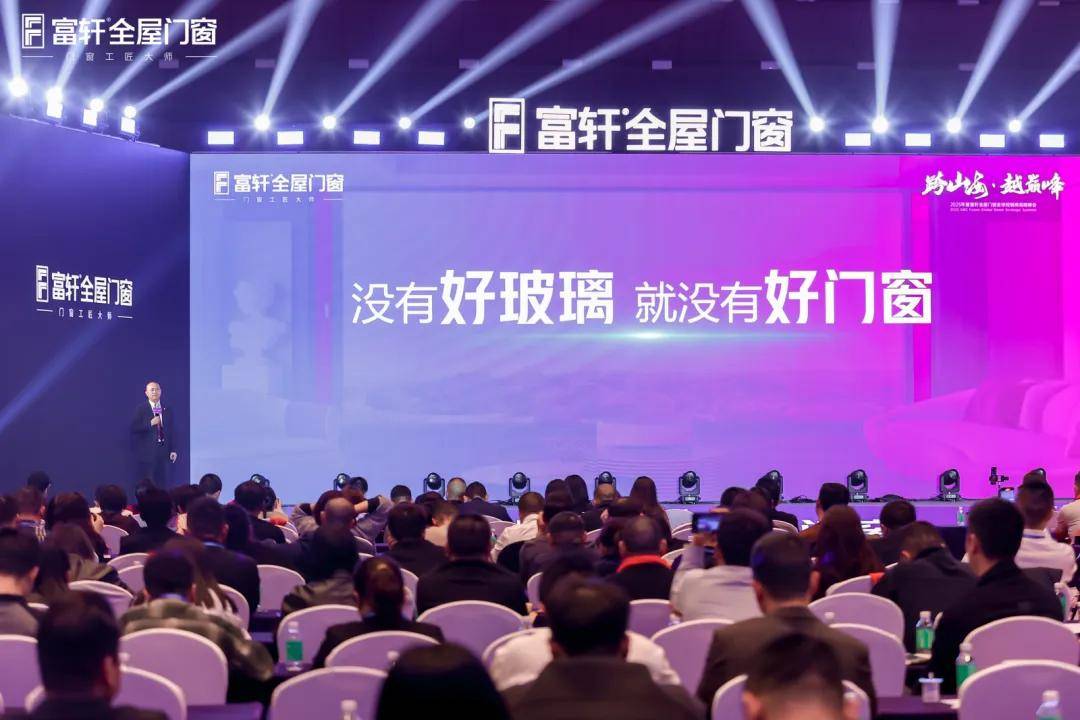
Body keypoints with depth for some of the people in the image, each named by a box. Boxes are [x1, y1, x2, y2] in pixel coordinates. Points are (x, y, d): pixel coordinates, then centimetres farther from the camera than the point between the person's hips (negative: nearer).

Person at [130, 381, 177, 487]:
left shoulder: (167, 410, 11)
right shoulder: (141, 409, 0)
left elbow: (172, 431, 11)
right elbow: (134, 428, -9)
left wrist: (173, 450, 4)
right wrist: (150, 423, -17)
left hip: (163, 452, 4)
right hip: (146, 452, -4)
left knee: (162, 485, 3)